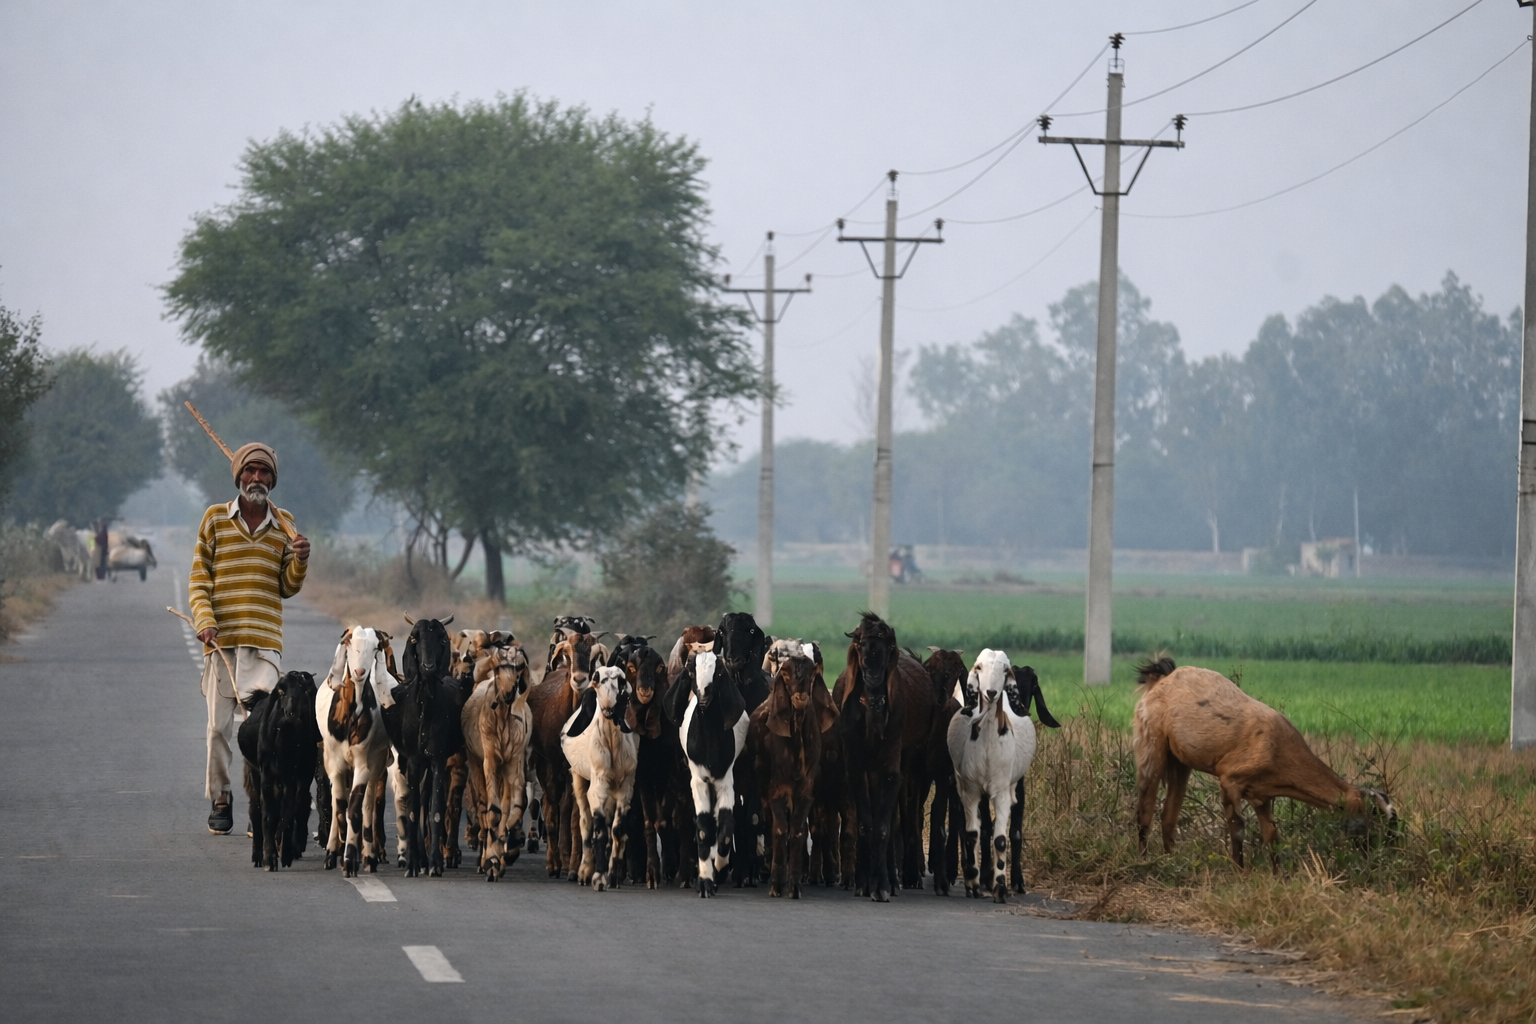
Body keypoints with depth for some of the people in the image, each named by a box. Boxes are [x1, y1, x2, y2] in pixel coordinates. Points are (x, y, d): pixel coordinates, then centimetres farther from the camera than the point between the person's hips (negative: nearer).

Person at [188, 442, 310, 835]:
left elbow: (287, 588, 13)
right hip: (221, 639, 0)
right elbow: (198, 578, 5)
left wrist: (299, 562, -7)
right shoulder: (215, 518, 6)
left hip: (265, 640, 0)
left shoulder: (283, 523, 11)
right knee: (219, 724, 1)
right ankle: (220, 801, 13)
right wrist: (204, 619, -11)